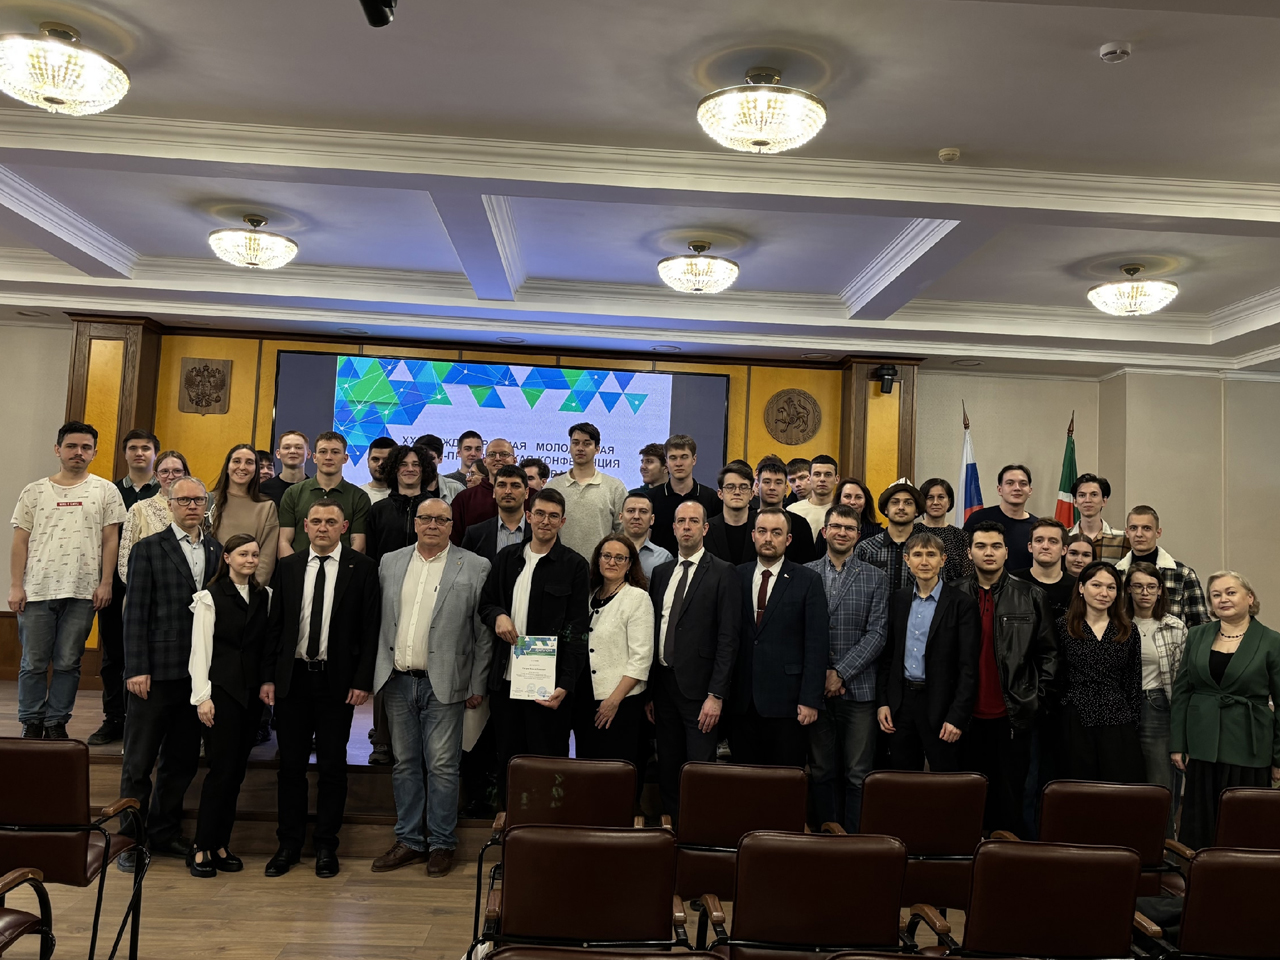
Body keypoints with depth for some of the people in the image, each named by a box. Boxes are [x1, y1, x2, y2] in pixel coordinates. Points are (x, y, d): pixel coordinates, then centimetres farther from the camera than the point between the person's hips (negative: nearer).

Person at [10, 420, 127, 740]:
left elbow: (110, 540, 3)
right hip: (37, 591, 1)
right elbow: (20, 542, 6)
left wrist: (105, 583, -4)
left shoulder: (105, 491, 4)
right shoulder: (34, 492, 8)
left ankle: (56, 724, 16)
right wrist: (15, 586, 0)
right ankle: (31, 724, 19)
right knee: (34, 663, 7)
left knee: (68, 663, 5)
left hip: (82, 593, -1)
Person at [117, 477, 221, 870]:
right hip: (157, 671, -4)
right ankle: (131, 838, 19)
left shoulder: (216, 551, 9)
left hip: (198, 672, 4)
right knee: (139, 762, 6)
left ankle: (165, 832, 28)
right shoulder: (148, 550, -2)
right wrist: (137, 669, -11)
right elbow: (136, 613, -5)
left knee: (182, 760, 13)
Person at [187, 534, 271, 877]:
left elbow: (267, 644, 11)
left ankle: (221, 844, 17)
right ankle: (203, 848, 6)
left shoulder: (264, 596, 9)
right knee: (221, 769, -6)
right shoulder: (210, 597, -3)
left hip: (252, 693, 4)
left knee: (237, 771, 7)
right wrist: (202, 696, -9)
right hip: (221, 691, -4)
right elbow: (200, 649, -5)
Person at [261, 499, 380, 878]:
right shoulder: (287, 566, 6)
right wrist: (268, 676, 2)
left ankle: (326, 846, 19)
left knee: (332, 766, 6)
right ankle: (289, 843, 23)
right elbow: (275, 625, 7)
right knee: (291, 764, 10)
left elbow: (370, 629, -4)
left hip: (338, 680, -2)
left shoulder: (362, 568, -3)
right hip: (292, 677, 3)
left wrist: (362, 681, -10)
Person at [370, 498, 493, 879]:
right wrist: (376, 671, 6)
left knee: (442, 766, 1)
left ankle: (442, 843, 16)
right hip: (397, 680, 4)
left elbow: (484, 633, -3)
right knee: (404, 763, 12)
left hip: (443, 683, -4)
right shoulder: (390, 562, 9)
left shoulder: (474, 567, -2)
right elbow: (380, 621, 11)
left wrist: (477, 685, -5)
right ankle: (409, 840, 25)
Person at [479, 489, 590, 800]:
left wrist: (565, 683, -16)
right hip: (506, 677, 4)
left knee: (548, 757, 3)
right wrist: (498, 615, -4)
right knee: (507, 754, 14)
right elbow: (485, 602, 20)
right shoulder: (508, 557, 10)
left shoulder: (574, 565, -4)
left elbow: (577, 629, -8)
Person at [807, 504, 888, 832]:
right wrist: (820, 672, -7)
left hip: (859, 688, -1)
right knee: (822, 771, 9)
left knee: (858, 774, 2)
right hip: (815, 688, 1)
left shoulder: (876, 578, 5)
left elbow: (876, 634, -2)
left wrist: (841, 672, -10)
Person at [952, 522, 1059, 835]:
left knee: (1010, 795, 5)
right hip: (968, 714, 1)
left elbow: (1048, 652, 5)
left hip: (1014, 715, -1)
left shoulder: (1031, 597, 2)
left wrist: (1038, 697, -2)